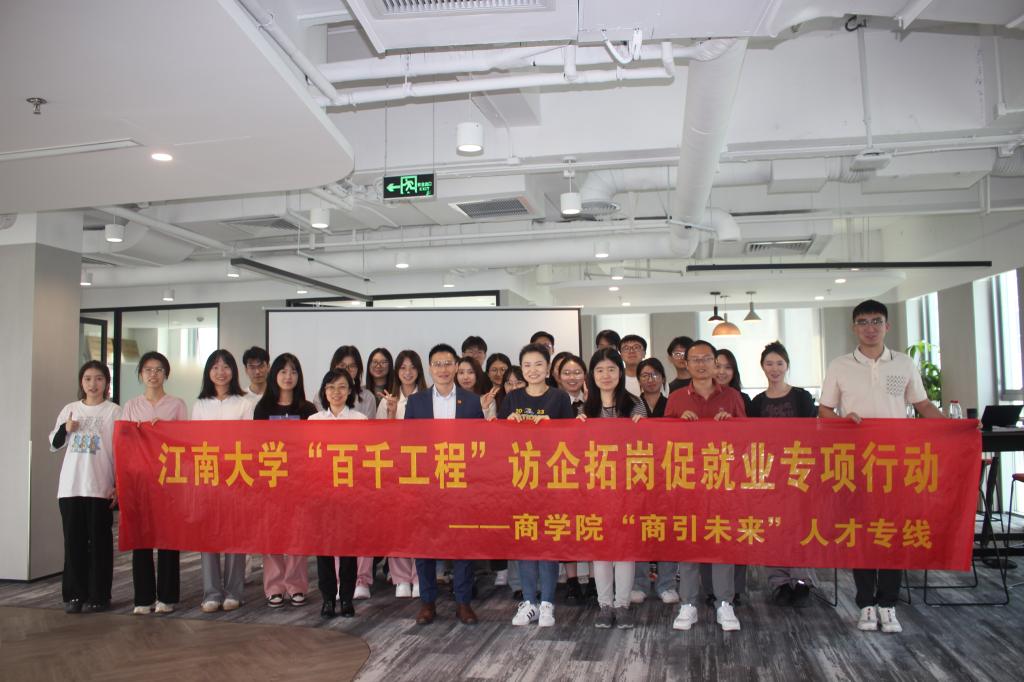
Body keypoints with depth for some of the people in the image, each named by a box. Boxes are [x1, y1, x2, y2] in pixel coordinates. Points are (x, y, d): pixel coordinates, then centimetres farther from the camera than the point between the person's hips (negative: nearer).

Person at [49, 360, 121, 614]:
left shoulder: (114, 412, 0)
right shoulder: (70, 409, 10)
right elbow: (53, 445, 17)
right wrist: (65, 429, -4)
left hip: (101, 487, -3)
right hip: (70, 487, 3)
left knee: (99, 541, 2)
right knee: (73, 541, 6)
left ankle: (98, 596, 9)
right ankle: (74, 594, 16)